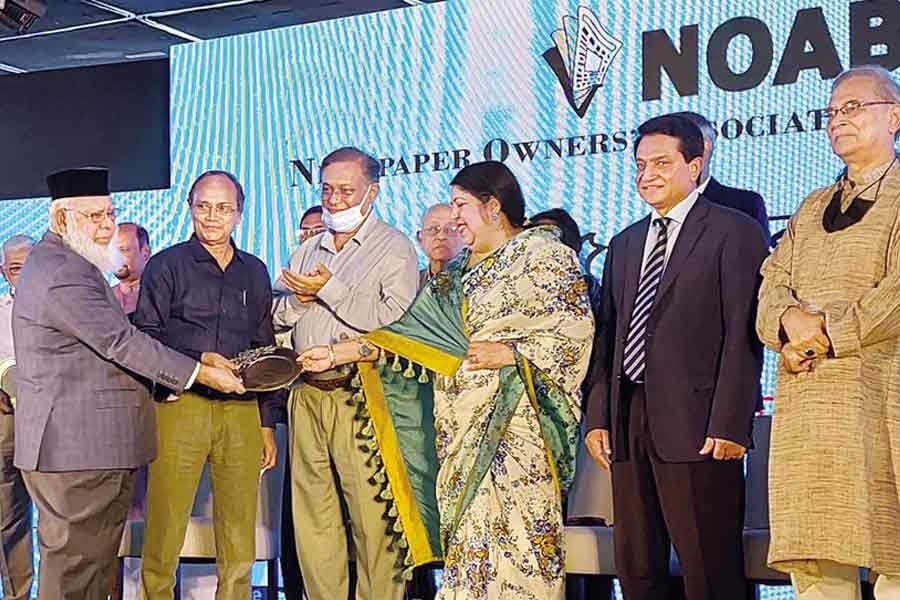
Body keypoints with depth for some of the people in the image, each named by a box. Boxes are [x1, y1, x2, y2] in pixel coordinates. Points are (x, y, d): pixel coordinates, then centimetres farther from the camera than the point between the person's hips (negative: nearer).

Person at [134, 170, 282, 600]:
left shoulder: (255, 273, 18)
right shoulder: (167, 265, 6)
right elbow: (146, 336, -2)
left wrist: (267, 422, 16)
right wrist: (201, 360, -15)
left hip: (241, 411, 4)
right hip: (180, 405, -3)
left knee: (240, 541, 4)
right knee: (164, 530, -6)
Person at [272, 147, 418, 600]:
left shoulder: (394, 248, 0)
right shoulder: (306, 252, 20)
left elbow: (394, 319, -14)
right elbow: (275, 317, 19)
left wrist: (329, 290, -11)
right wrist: (297, 300, -2)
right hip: (307, 396, 6)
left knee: (372, 519, -7)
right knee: (312, 518, 8)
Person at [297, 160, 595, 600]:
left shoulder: (544, 255, -1)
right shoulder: (457, 274, 19)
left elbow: (576, 328, -9)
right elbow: (410, 336, 14)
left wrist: (510, 353, -15)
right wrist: (341, 353, 7)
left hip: (515, 420, -7)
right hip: (462, 426, 7)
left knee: (518, 529, -9)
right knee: (467, 533, 5)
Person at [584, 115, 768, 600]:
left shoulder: (734, 232, 0)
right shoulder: (624, 245, 20)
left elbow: (743, 336, -8)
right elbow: (606, 336, 17)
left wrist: (729, 423, -15)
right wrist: (598, 416, 8)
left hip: (696, 425, -6)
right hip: (629, 422, 6)